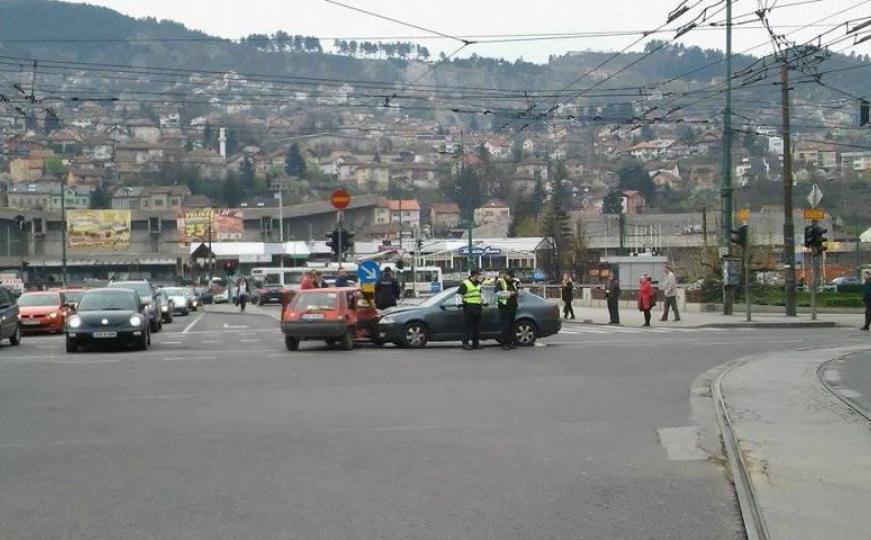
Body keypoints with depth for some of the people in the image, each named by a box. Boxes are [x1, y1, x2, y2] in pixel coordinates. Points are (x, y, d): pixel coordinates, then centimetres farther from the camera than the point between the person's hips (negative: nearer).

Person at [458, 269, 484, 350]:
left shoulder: (478, 284, 16)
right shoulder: (465, 283, -8)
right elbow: (459, 292, -12)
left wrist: (482, 304, 19)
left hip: (478, 307, 7)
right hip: (469, 307, -7)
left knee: (476, 325, 9)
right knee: (467, 325, -7)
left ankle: (476, 343, 15)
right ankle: (465, 343, -6)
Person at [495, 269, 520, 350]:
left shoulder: (513, 282, 16)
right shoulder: (500, 282, -4)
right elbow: (498, 293, -19)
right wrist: (509, 293, -20)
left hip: (513, 307, 7)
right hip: (504, 307, -7)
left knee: (512, 325, 7)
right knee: (505, 326, -7)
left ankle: (511, 342, 12)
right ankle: (504, 344, -5)